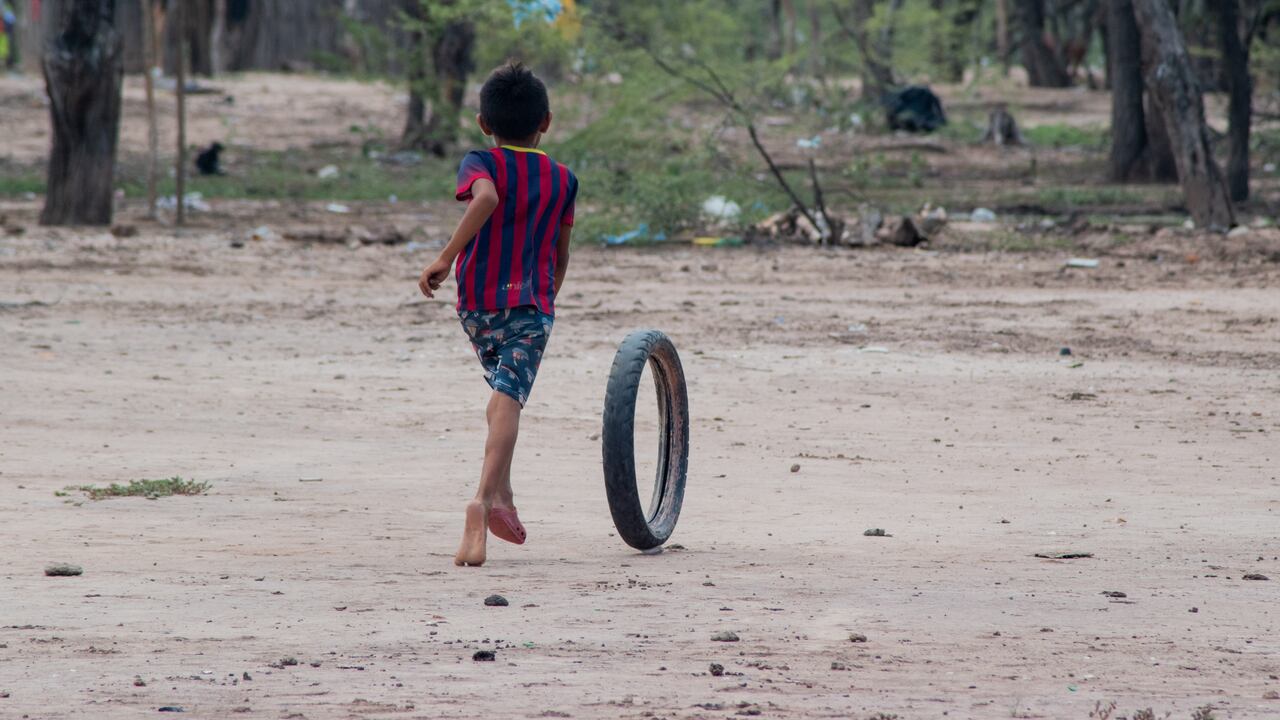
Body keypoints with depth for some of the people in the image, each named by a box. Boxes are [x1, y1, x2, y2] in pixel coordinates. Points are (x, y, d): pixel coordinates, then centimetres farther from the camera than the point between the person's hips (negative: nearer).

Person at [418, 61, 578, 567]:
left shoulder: (480, 164, 2)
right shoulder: (562, 180, 11)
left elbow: (486, 198, -23)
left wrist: (445, 257, -24)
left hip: (477, 303, 1)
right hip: (532, 305, -1)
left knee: (503, 393, 24)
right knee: (509, 400, -14)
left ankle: (501, 496, 23)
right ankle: (484, 499, -34)